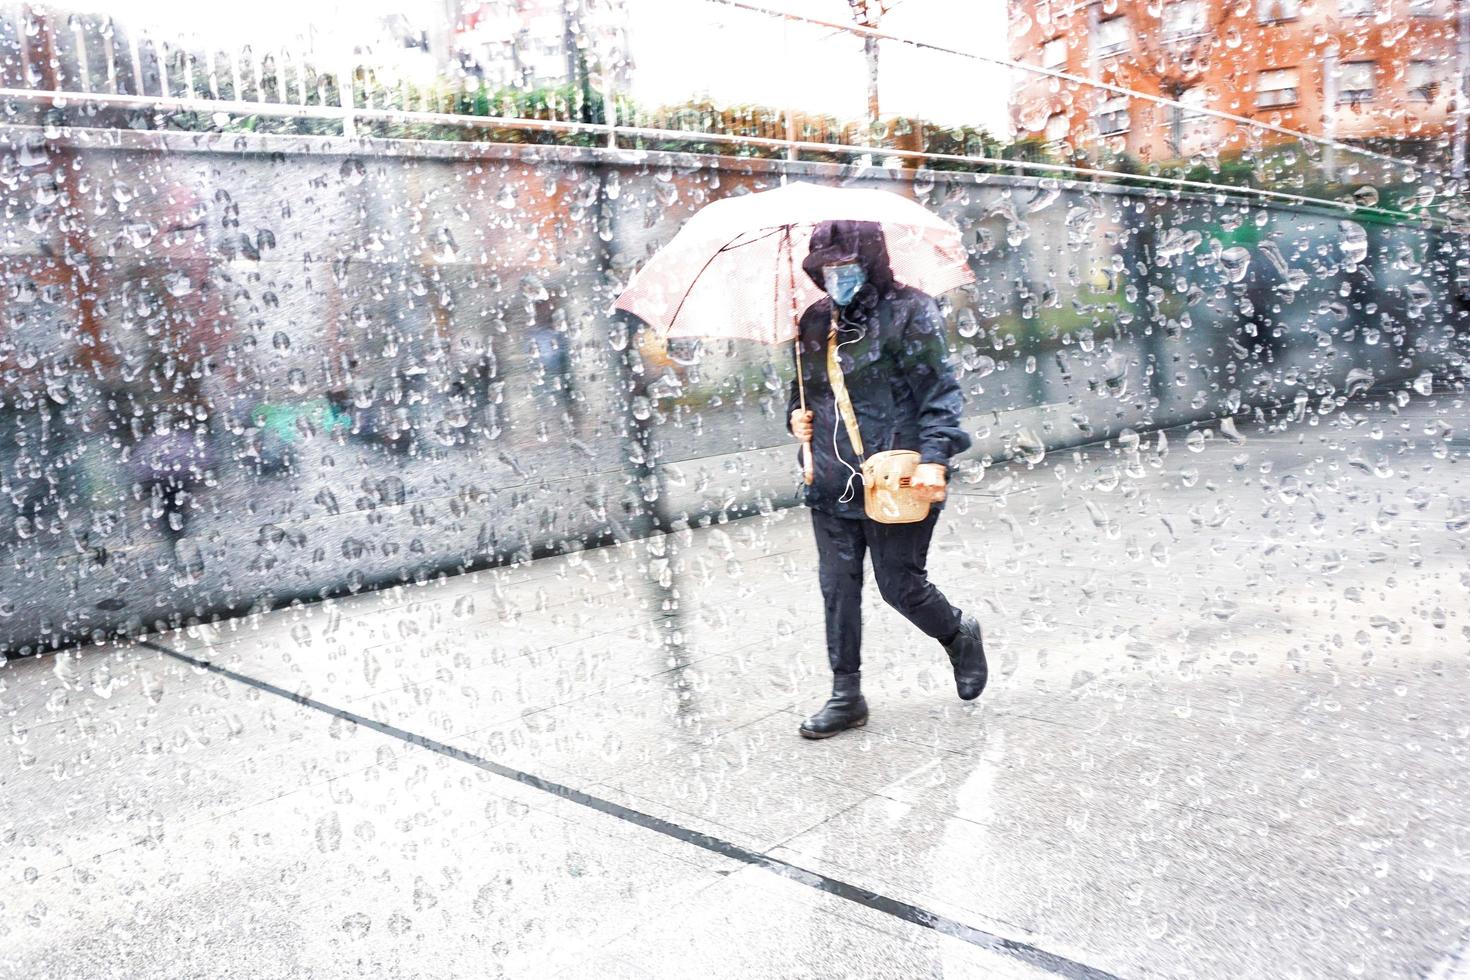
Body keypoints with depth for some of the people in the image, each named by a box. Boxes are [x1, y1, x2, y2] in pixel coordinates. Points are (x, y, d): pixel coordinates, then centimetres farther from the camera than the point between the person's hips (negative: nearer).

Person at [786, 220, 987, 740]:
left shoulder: (909, 312, -6)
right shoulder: (816, 320, 12)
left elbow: (938, 390, -10)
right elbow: (803, 384, 26)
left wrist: (934, 458, -21)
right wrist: (796, 416, 4)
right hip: (832, 481, 6)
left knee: (900, 585, 2)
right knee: (837, 586, 7)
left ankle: (960, 635, 35)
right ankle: (846, 696, 21)